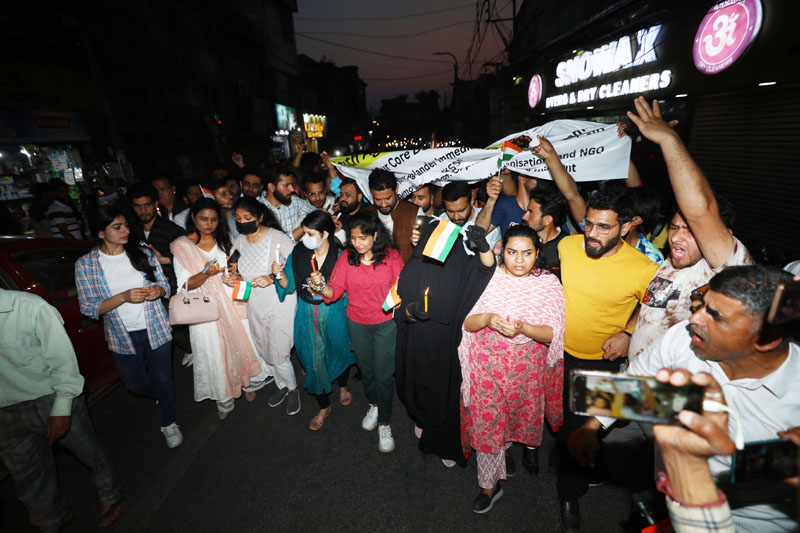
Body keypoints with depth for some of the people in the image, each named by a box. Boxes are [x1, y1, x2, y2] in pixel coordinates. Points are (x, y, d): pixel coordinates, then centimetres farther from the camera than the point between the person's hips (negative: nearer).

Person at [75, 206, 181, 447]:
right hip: (123, 336, 0)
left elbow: (165, 285, 5)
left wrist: (158, 290, -18)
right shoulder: (85, 264, -8)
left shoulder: (144, 253, -4)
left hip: (156, 329, 0)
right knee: (136, 384, 17)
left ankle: (168, 423, 34)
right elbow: (88, 308, -9)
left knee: (163, 379, 9)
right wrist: (124, 297, -24)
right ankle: (162, 396, 51)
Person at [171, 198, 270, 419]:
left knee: (241, 344, 10)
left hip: (232, 303, 3)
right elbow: (186, 284, -10)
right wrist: (205, 274, -28)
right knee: (215, 353, 8)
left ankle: (248, 383, 35)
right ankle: (224, 400, 28)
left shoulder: (224, 240, 5)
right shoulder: (182, 246, -6)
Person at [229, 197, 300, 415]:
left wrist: (272, 278, -28)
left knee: (278, 355, 0)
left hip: (280, 304, -6)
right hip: (255, 306, 6)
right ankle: (282, 386, 42)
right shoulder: (238, 241, 3)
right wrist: (235, 278, -6)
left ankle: (292, 389, 28)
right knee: (264, 352, 17)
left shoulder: (278, 238, -16)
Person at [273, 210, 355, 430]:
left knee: (338, 351, 20)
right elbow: (289, 286, 0)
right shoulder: (298, 253, -6)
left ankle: (342, 386, 52)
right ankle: (323, 407, 31)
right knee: (314, 360, 8)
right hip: (308, 315, 2)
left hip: (334, 314, -2)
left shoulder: (340, 255, -15)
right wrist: (280, 274, -19)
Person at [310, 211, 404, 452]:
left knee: (383, 374, 5)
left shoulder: (392, 256, -13)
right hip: (357, 324, 3)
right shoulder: (346, 257, -9)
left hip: (386, 323, -2)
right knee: (366, 369, 21)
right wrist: (321, 286, -31)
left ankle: (384, 424, 27)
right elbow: (335, 291, -11)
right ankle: (374, 405, 50)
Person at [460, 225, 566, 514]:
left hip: (527, 365, 2)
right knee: (486, 420, 7)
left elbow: (553, 333, -12)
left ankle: (505, 448, 57)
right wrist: (487, 319, -29)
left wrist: (523, 328, -30)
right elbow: (466, 321, -9)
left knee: (519, 413, 22)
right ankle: (490, 483, 31)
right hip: (486, 362, -1)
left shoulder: (548, 283, -8)